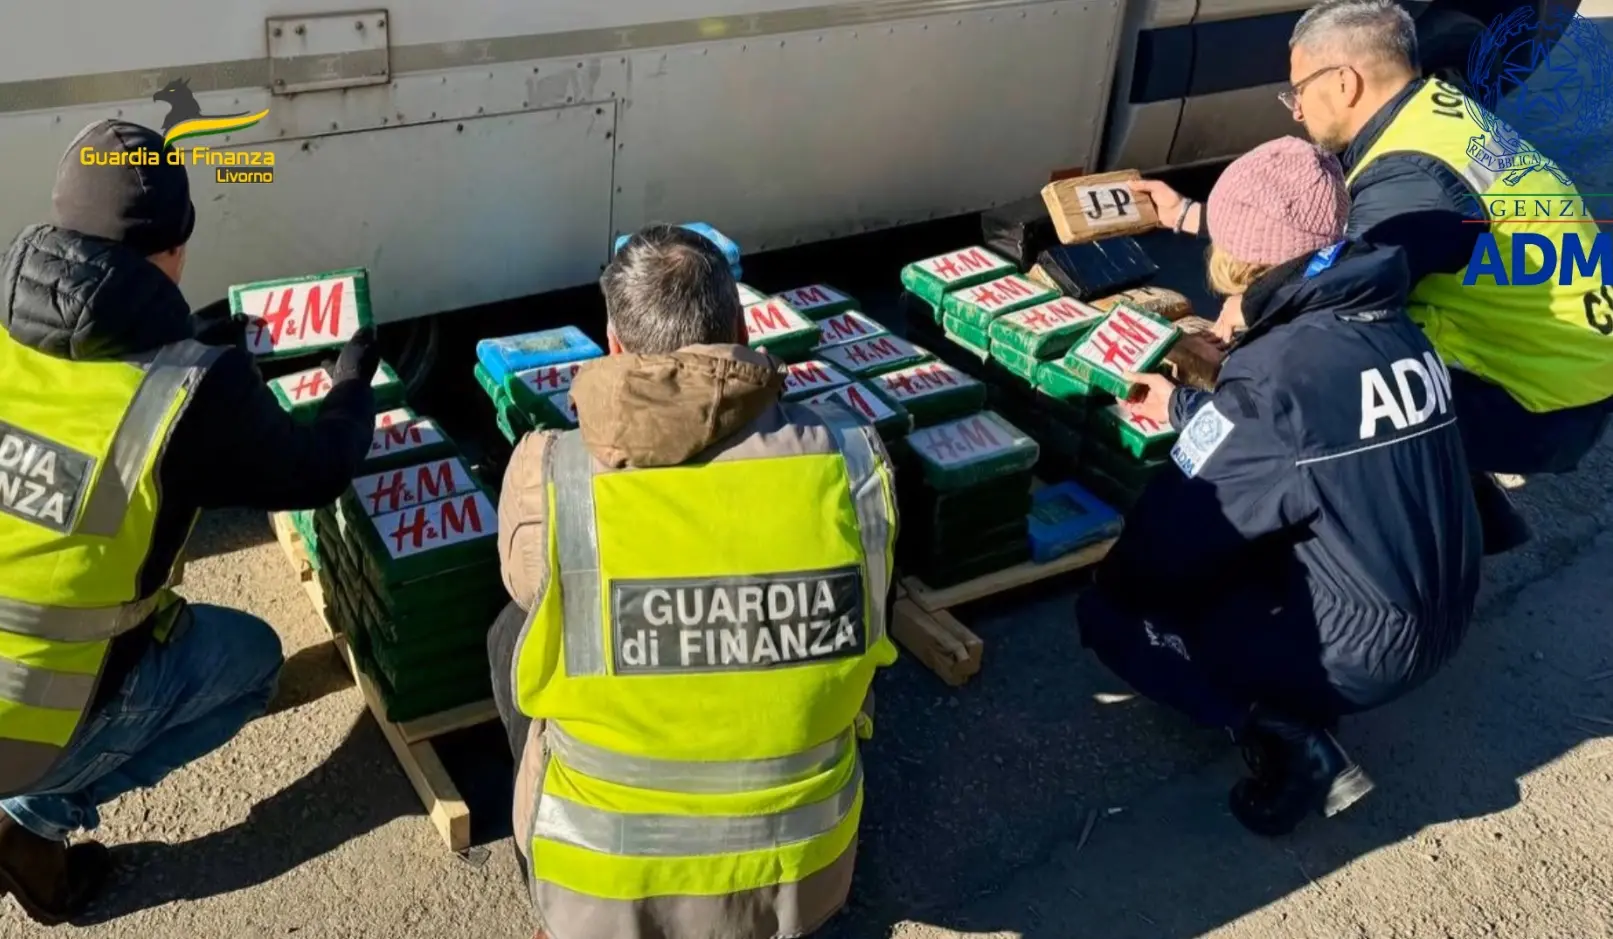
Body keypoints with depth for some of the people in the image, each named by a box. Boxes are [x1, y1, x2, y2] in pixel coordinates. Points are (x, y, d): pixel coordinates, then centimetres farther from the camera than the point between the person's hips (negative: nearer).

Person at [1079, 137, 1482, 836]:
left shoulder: (1275, 374, -23)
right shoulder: (1388, 325, 1)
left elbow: (1165, 545, -16)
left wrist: (1115, 580, 4)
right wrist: (1186, 407, 24)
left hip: (1361, 652, -8)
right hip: (1437, 618, 8)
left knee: (1111, 607, 3)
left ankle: (1282, 738, -8)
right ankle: (1292, 724, 10)